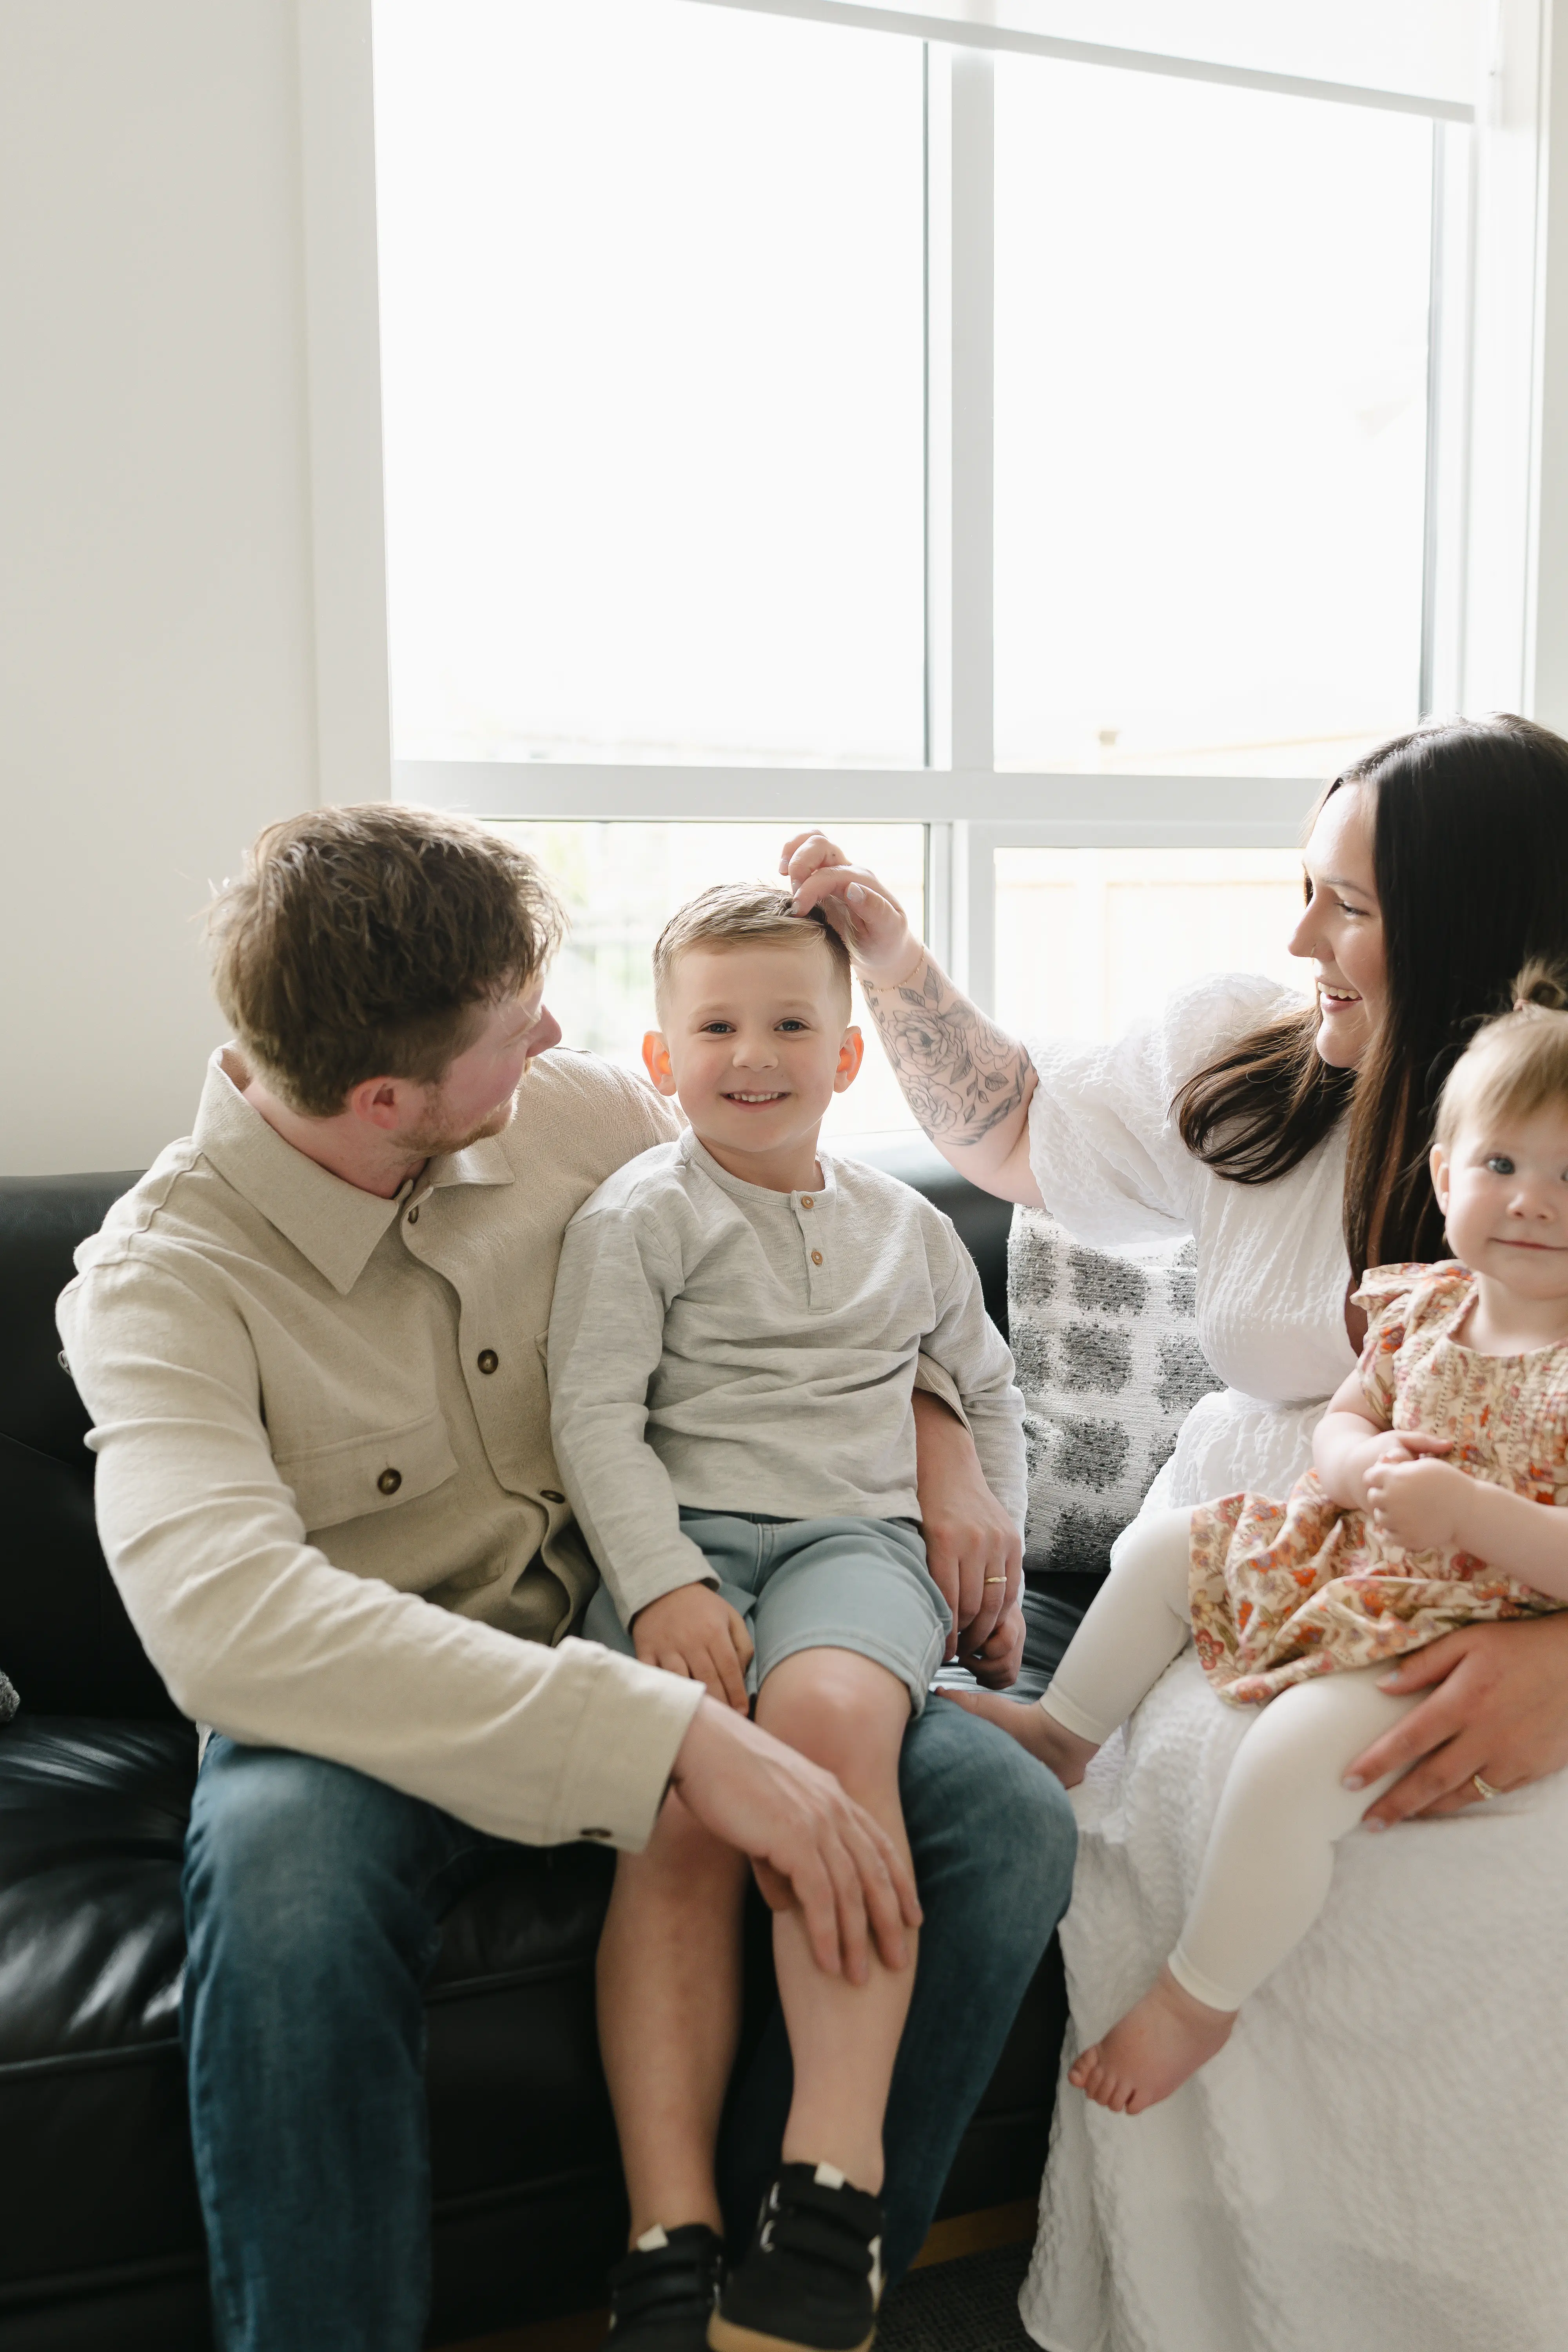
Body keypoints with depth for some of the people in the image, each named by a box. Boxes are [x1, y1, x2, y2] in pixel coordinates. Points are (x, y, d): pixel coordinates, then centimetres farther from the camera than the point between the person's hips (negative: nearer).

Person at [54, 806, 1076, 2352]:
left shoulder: (574, 1112, -2)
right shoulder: (160, 1277, -16)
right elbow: (222, 1616, -35)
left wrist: (940, 1441, 1)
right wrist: (671, 1735, -43)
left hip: (640, 1635, 4)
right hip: (384, 1713, -3)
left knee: (1009, 1823, -20)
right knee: (284, 1865, -40)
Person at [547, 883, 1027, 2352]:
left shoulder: (907, 1226, 21)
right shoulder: (637, 1216, 7)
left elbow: (987, 1389, 33)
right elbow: (596, 1418, -2)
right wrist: (666, 1583, -15)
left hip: (858, 1538, 2)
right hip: (681, 1540, -1)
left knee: (834, 1716, -34)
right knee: (683, 1820, -27)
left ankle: (832, 2184, -31)